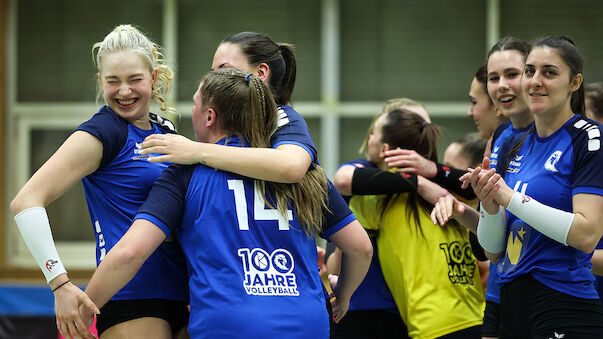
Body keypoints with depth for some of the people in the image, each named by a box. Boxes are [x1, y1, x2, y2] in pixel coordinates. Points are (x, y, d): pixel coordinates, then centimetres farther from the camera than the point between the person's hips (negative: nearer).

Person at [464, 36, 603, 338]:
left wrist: (509, 197, -17)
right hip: (511, 308, 7)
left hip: (565, 314, -7)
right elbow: (495, 251, 13)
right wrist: (489, 207, -8)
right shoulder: (513, 147, 13)